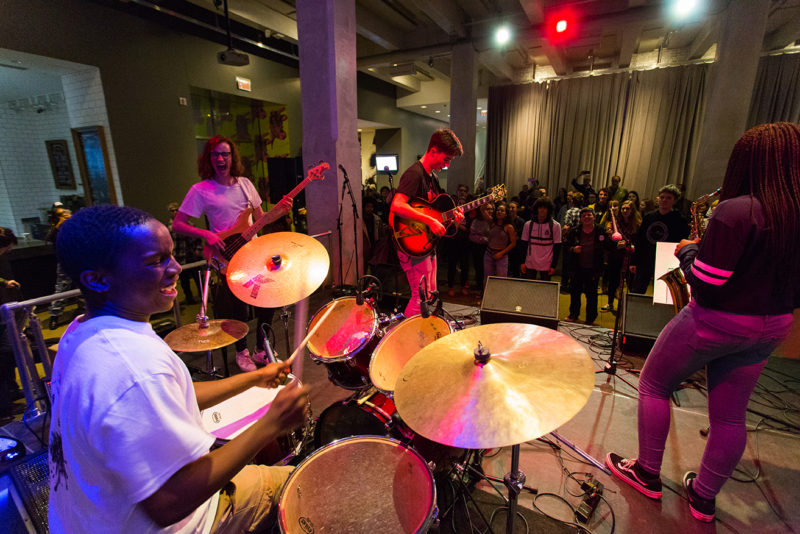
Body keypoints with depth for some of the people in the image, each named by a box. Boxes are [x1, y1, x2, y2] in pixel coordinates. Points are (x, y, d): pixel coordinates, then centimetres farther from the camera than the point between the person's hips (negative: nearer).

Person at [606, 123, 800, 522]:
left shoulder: (737, 210, -22)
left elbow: (706, 283, -24)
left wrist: (688, 251, -7)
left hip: (716, 321, -7)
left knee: (654, 384, 14)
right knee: (730, 415, 17)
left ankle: (648, 474, 26)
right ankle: (704, 497, 34)